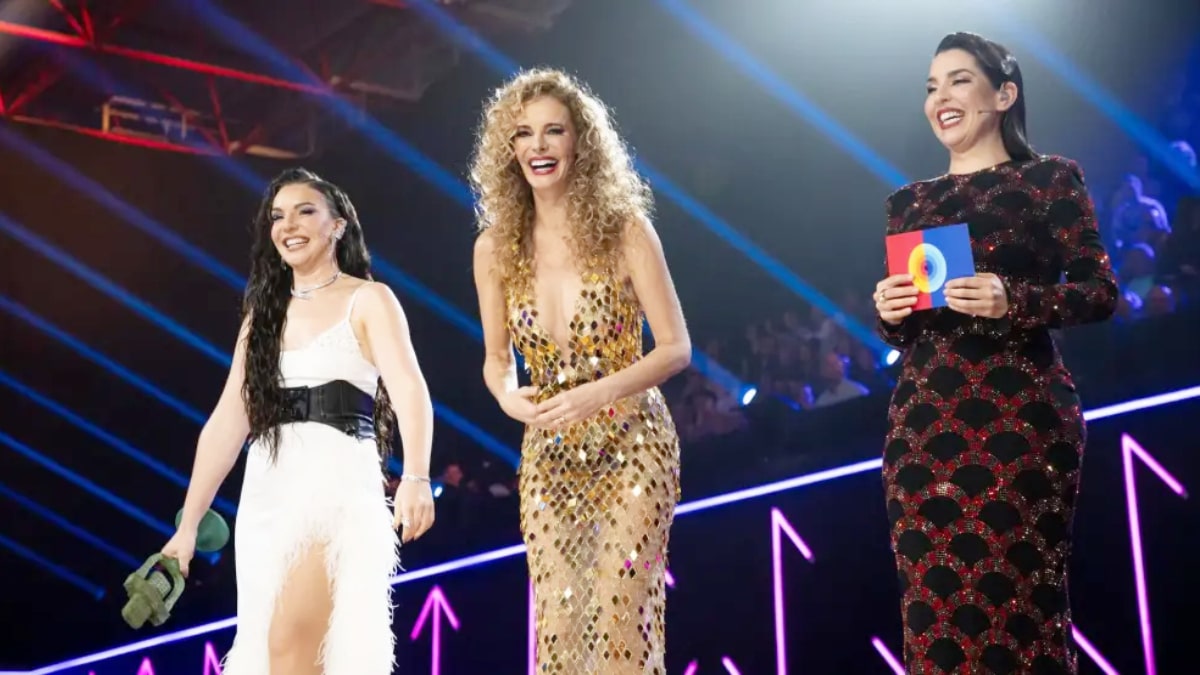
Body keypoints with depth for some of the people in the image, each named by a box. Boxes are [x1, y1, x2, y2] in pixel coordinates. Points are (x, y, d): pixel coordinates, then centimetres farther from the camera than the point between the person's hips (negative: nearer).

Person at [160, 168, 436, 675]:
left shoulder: (368, 300, 2)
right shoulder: (264, 313, 17)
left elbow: (410, 391, -14)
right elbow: (228, 420, 12)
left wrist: (416, 477, -32)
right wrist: (188, 524, 6)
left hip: (337, 480, -6)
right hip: (265, 491, 6)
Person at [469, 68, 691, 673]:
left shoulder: (624, 230, -9)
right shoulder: (495, 248, 0)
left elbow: (676, 348, -8)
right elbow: (496, 357, 10)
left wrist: (597, 394, -23)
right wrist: (506, 395, -14)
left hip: (631, 445, -3)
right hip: (548, 454, 3)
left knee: (620, 617, -10)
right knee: (557, 623, 3)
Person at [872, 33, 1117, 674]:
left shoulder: (1051, 179, 4)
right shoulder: (908, 201, 16)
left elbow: (1101, 292, -2)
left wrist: (1013, 300, -18)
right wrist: (888, 314, -4)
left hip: (1021, 417, -4)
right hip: (923, 422, 4)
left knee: (1019, 604, -5)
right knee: (934, 607, 2)